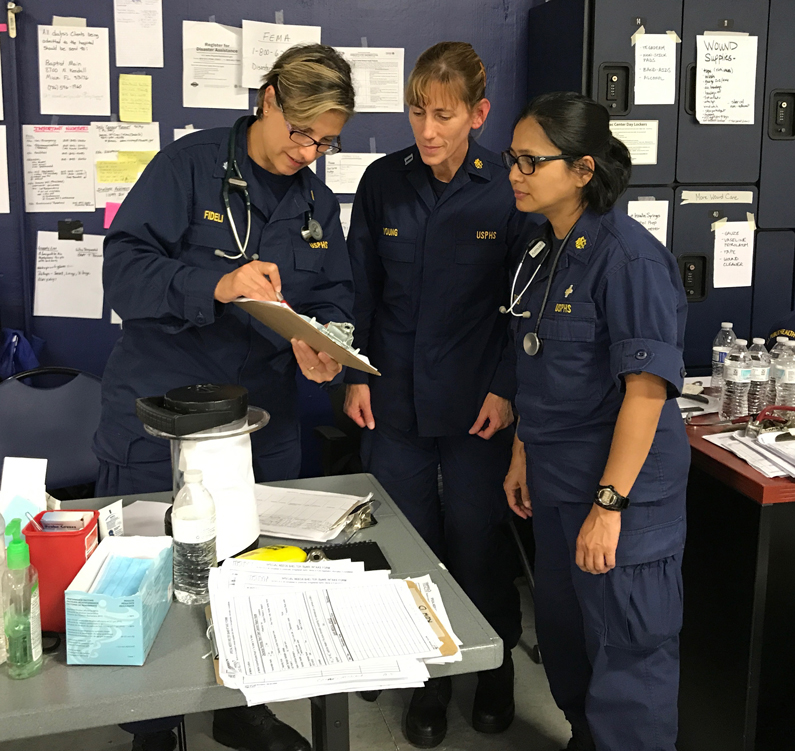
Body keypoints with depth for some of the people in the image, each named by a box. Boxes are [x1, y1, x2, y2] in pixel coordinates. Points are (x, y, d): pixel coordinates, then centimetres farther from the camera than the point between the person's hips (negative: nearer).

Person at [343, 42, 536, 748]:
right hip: (395, 399, 3)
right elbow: (361, 286, 7)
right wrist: (356, 375, 2)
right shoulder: (383, 181, 1)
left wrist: (506, 389, -7)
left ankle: (496, 664, 33)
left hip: (476, 405, -2)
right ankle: (432, 676, 30)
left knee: (478, 543, 7)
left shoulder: (508, 192, -6)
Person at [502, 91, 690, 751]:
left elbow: (648, 387, -22)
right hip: (558, 479, 9)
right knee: (563, 634, 22)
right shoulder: (544, 252, 7)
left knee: (629, 653, 4)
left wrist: (609, 504, -22)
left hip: (623, 488, -9)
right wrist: (523, 455, 13)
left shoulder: (628, 258, -19)